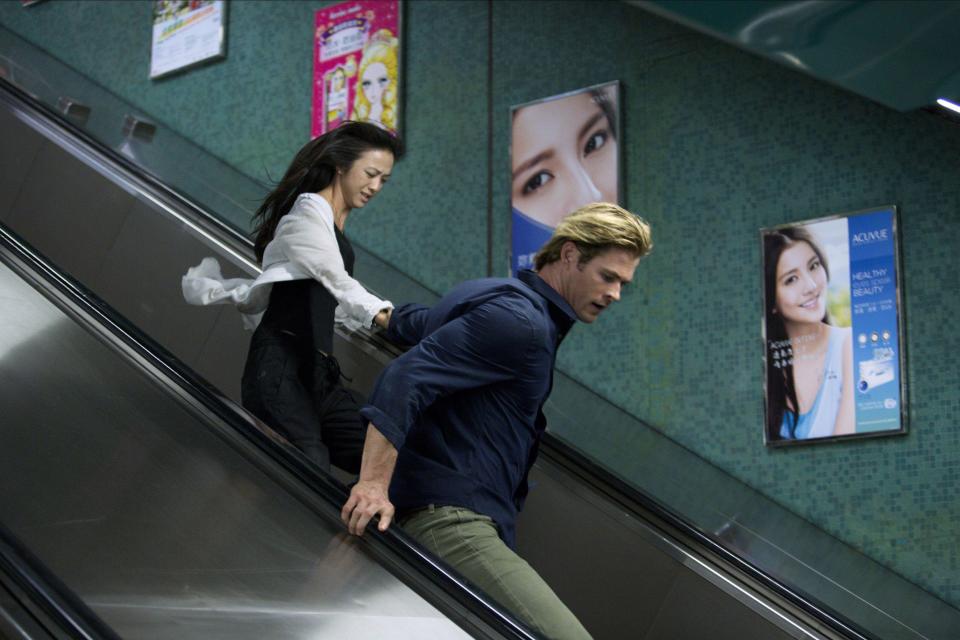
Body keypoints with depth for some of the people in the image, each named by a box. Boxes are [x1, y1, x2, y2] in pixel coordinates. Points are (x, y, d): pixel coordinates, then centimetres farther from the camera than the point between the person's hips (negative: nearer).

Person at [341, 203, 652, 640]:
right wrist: (374, 483, -27)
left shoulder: (491, 296, 22)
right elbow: (407, 377, -22)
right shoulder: (520, 320, -12)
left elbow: (407, 323, 38)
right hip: (450, 516, -11)